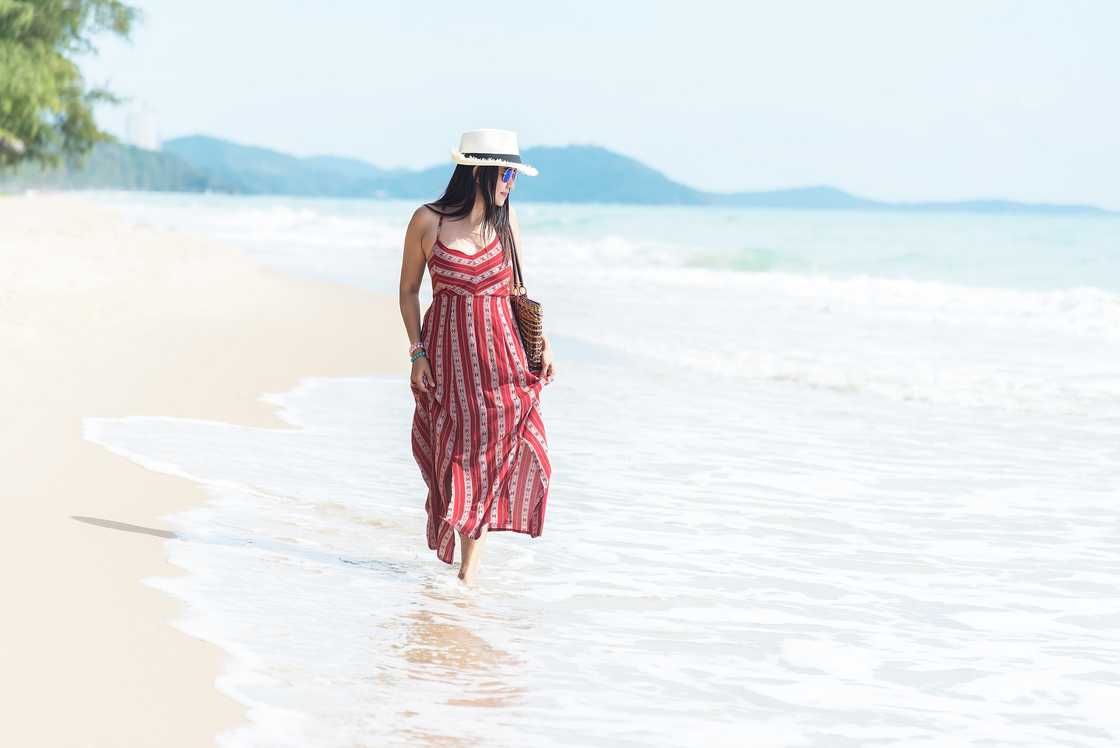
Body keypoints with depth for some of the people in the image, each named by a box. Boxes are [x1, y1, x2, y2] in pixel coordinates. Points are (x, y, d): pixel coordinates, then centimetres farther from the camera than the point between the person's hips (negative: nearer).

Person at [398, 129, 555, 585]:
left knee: (496, 453, -5)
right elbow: (409, 290, 2)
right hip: (447, 349, -2)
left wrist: (542, 341, 4)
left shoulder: (505, 219, 4)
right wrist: (417, 352, -5)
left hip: (500, 351, 2)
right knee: (455, 453, 3)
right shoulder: (428, 221, -5)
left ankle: (470, 566, 5)